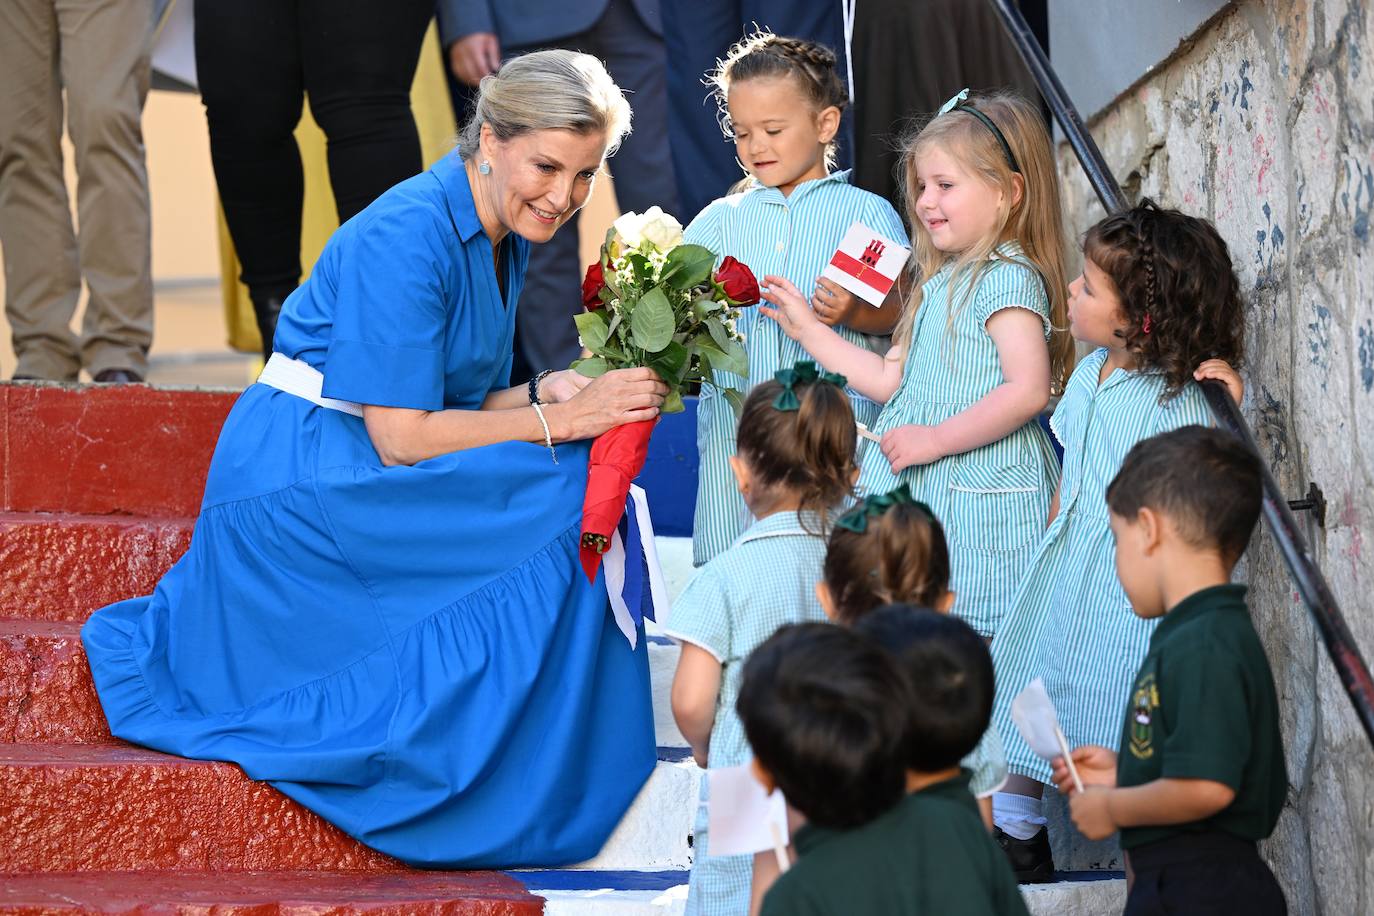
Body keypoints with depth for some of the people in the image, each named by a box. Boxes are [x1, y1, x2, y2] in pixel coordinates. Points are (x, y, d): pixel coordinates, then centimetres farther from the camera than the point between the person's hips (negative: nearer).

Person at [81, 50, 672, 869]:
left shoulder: (503, 239, 7)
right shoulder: (406, 238, -21)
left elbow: (456, 403, 13)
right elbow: (401, 438, -23)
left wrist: (545, 392, -8)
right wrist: (560, 420, -23)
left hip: (355, 484, 9)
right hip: (301, 483, -9)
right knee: (565, 495, -22)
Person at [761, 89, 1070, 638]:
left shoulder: (1008, 277, -12)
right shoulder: (942, 279, 18)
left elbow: (1028, 390, -23)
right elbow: (892, 380, 21)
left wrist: (935, 439, -20)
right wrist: (809, 330, 20)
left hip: (980, 493, -9)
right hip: (922, 491, 9)